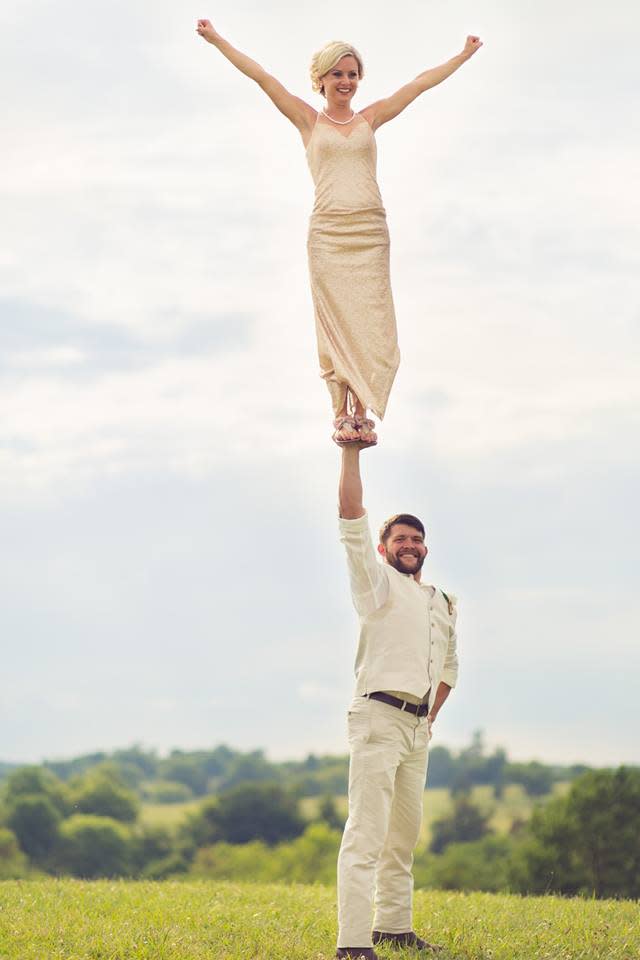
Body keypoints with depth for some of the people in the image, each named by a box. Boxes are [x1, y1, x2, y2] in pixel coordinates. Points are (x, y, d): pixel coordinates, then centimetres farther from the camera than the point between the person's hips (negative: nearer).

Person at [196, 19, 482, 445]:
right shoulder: (309, 120, 10)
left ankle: (364, 414, -1)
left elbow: (420, 84, 21)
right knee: (336, 326, -4)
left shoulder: (370, 119, 15)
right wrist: (218, 41, 8)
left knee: (369, 327, -3)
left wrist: (464, 56, 29)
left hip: (370, 233, 2)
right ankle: (342, 415, -3)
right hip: (328, 233, -2)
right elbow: (262, 77, 9)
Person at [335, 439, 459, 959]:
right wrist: (351, 452, -16)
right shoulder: (379, 582, 0)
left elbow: (449, 664, 32)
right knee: (366, 833, -15)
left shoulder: (443, 604, 19)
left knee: (405, 832, 13)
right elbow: (352, 518, -11)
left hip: (418, 726, 8)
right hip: (379, 717, -8)